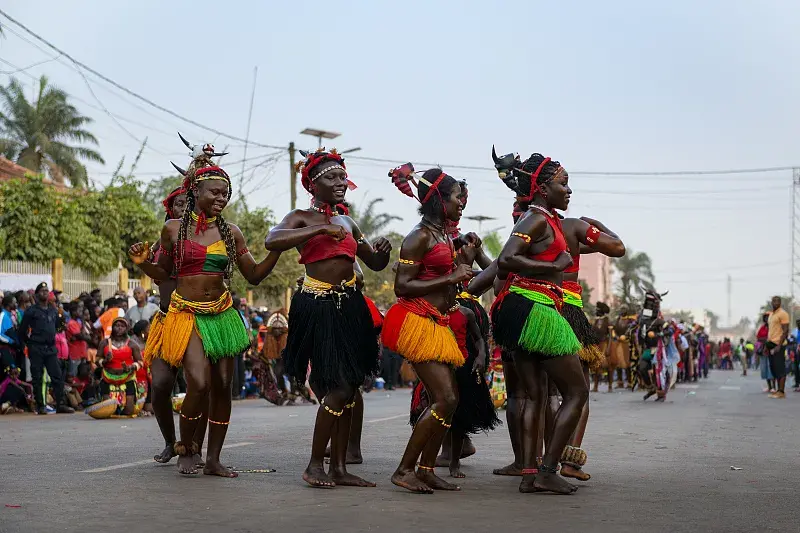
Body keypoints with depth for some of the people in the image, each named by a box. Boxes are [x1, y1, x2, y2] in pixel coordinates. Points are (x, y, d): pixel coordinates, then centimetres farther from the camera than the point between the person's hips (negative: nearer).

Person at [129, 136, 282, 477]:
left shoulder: (231, 232, 5)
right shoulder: (174, 228, -1)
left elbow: (254, 276, 9)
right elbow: (163, 274, 9)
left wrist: (277, 251, -4)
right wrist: (142, 262, -10)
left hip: (221, 315, 4)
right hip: (187, 314, -4)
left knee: (223, 386, 1)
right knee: (200, 383, -19)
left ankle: (213, 459, 14)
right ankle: (185, 449, 6)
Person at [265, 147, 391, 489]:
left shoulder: (348, 223, 18)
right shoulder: (301, 218, -1)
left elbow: (375, 264, 24)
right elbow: (273, 241, -23)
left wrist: (383, 251, 1)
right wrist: (321, 230, -26)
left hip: (350, 306, 7)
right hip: (318, 306, -7)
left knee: (347, 390, 6)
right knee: (339, 388, -13)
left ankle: (339, 467, 13)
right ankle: (315, 465, 0)